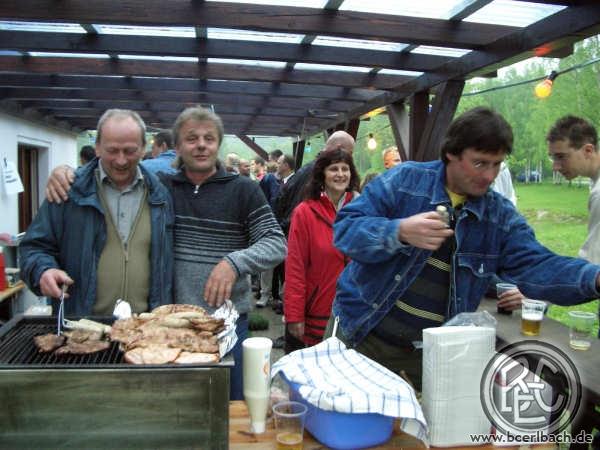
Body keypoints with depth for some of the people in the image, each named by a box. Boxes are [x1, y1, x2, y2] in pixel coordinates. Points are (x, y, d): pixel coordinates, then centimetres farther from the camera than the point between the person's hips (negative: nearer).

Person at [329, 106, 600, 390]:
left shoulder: (501, 216, 1)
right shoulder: (403, 180, -10)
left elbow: (536, 266, -11)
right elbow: (344, 229, -17)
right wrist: (400, 232, -34)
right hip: (363, 335, -2)